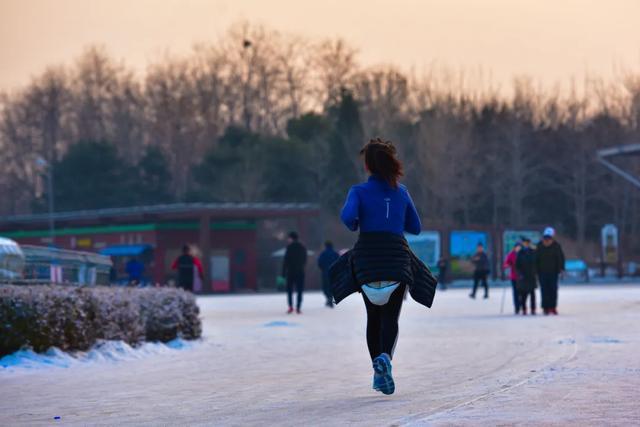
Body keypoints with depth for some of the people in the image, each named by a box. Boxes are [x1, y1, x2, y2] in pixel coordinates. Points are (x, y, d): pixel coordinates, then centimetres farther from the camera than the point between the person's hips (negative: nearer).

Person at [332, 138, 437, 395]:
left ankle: (378, 371, 8)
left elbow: (348, 217, -18)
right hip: (397, 259, 1)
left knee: (373, 317, 15)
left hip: (367, 259, -1)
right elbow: (415, 227, 15)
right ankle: (385, 357, -29)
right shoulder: (401, 192, 10)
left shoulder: (359, 191, 0)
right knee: (390, 318, 0)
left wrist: (354, 226, 4)